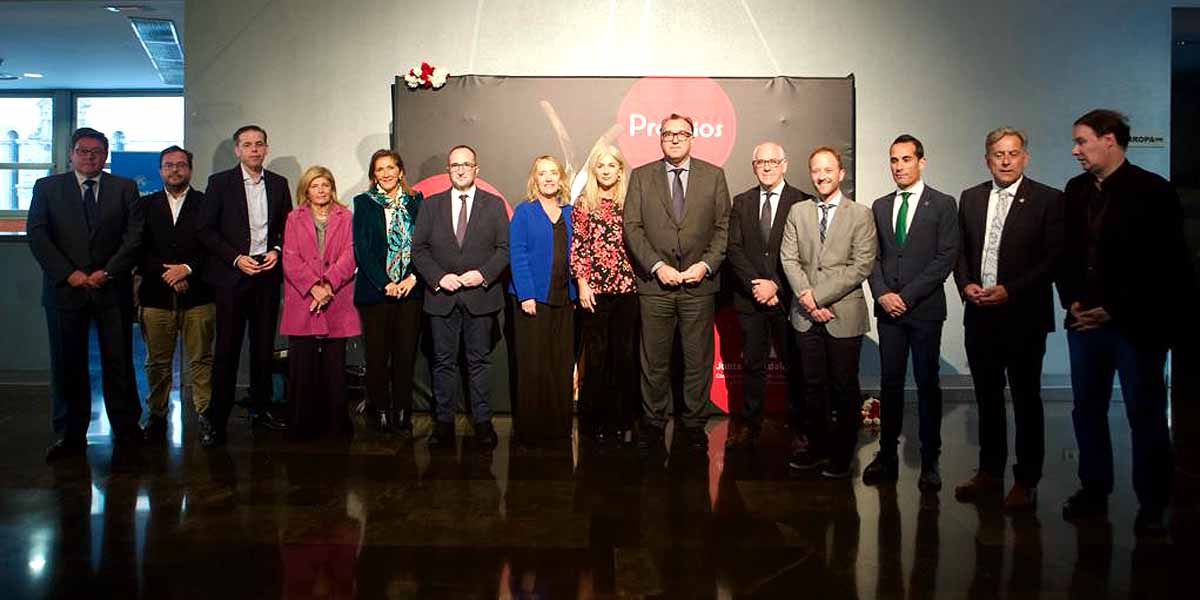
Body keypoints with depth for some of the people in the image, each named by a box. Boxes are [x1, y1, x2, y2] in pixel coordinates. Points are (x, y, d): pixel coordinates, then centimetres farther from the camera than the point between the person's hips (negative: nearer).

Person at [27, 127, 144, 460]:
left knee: (119, 361, 3)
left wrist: (108, 272, -10)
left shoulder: (125, 188, 8)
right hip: (65, 288, 1)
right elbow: (37, 235, 1)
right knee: (67, 364, 5)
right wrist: (68, 273, -9)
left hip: (112, 288, 0)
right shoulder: (47, 187, 9)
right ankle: (70, 436, 13)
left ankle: (126, 429, 13)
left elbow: (134, 236, 1)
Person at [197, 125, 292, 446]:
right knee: (226, 350, -3)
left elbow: (287, 227, 15)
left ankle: (260, 409, 22)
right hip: (232, 275, -3)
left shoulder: (279, 184, 11)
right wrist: (236, 258, -11)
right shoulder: (220, 182, 2)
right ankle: (218, 422, 2)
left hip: (267, 275, 3)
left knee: (264, 346, 9)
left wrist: (277, 251, -3)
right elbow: (207, 230, -1)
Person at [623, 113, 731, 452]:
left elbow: (724, 227, 5)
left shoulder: (714, 176, 8)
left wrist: (707, 264, -9)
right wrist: (657, 266, -11)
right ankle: (653, 422, 20)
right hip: (655, 284, 0)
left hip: (700, 284, 0)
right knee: (653, 361, 6)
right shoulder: (641, 177, 7)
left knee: (698, 360, 6)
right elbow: (632, 227, 0)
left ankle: (694, 422, 20)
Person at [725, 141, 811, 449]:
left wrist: (775, 285, -13)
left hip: (787, 297, -3)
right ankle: (749, 424, 17)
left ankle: (801, 426, 15)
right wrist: (756, 285, -8)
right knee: (752, 364, 9)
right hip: (749, 297, 3)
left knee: (795, 364, 5)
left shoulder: (803, 202, 0)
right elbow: (735, 249, 3)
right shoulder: (741, 202, 10)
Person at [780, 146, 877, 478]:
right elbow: (789, 258, 4)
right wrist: (806, 298, -10)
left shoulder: (861, 214, -1)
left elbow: (861, 266, -9)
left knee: (844, 387, 5)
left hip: (844, 314, -3)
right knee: (813, 385, 10)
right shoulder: (798, 212, 10)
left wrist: (819, 296, -14)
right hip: (807, 315, 3)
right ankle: (817, 446, 23)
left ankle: (842, 453, 18)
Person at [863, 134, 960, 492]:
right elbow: (872, 256, 11)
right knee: (890, 382, 6)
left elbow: (946, 257, -7)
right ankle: (888, 455, 14)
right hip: (888, 308, 3)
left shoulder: (942, 205, 0)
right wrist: (882, 294, -5)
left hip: (925, 308, -3)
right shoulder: (880, 206, 13)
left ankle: (929, 462, 10)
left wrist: (907, 295, -12)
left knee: (927, 384, 2)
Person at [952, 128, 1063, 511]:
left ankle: (1026, 482, 17)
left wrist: (1009, 291, -16)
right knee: (987, 398, 13)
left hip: (1024, 316, -4)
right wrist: (966, 285, -4)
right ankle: (990, 473, 25)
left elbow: (1054, 259, -9)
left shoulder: (1048, 200, -5)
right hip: (979, 314, 4)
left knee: (1026, 400, 6)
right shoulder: (970, 198, 9)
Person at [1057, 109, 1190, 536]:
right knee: (1087, 410, 11)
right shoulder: (1075, 191, 10)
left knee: (1145, 415, 3)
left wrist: (1114, 310, -11)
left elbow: (1166, 265, -10)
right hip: (1085, 321, 6)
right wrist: (1072, 301, 1)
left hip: (1137, 324, -5)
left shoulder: (1153, 191, -8)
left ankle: (1152, 506, 15)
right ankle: (1093, 492, 25)